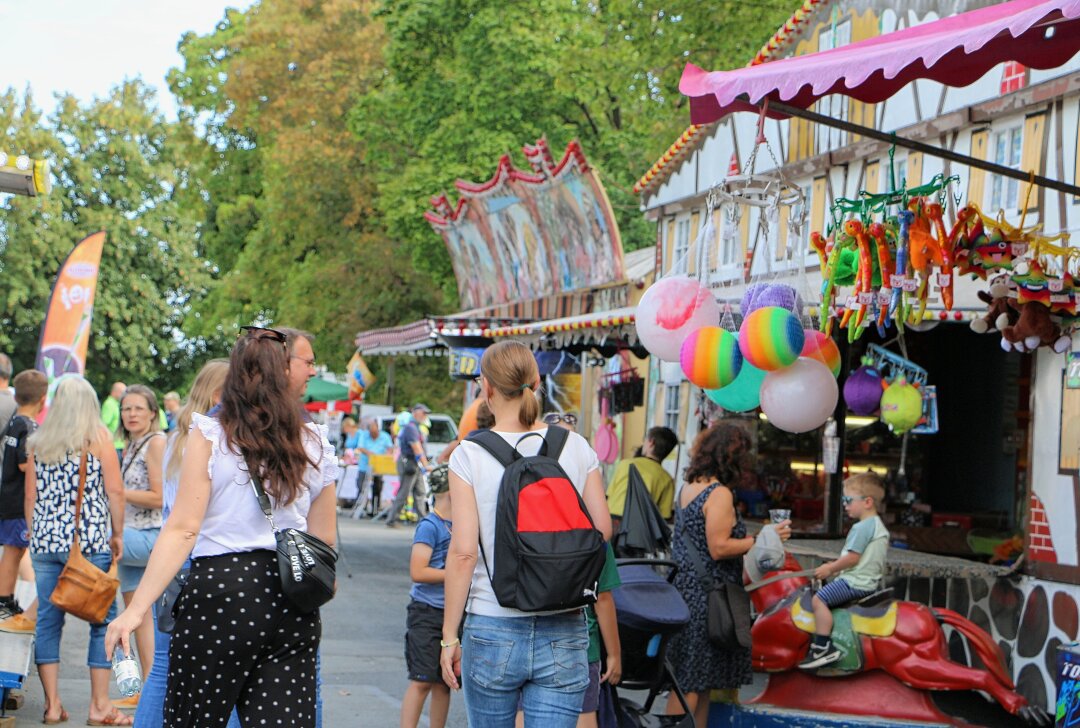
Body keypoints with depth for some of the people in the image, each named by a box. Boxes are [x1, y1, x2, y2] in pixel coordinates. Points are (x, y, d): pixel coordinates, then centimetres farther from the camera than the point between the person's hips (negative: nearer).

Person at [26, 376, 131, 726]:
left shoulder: (37, 441, 10)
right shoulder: (98, 437, 0)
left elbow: (31, 495, 11)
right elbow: (115, 491, -5)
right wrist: (117, 534, 5)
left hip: (45, 540, 4)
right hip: (89, 540, -4)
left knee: (47, 620, 9)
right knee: (103, 620, 2)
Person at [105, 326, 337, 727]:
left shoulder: (209, 436, -1)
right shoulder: (315, 445, 9)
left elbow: (183, 530, -9)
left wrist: (136, 609, -8)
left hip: (222, 588, -3)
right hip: (292, 604, 3)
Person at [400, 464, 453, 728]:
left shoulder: (459, 525, 11)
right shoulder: (430, 525, -11)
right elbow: (417, 572, -19)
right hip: (427, 611, -7)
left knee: (443, 682, 11)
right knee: (422, 681, -7)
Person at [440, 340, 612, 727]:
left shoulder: (470, 454, -6)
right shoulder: (576, 447, 1)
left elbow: (463, 553, -9)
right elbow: (602, 528, 5)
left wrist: (449, 636, -2)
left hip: (492, 630, -1)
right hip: (564, 633, 2)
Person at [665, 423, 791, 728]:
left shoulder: (687, 488, 11)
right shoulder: (720, 493, -16)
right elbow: (719, 548, -21)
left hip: (684, 588, 9)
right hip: (706, 596, -9)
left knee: (699, 679, 15)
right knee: (690, 682, -3)